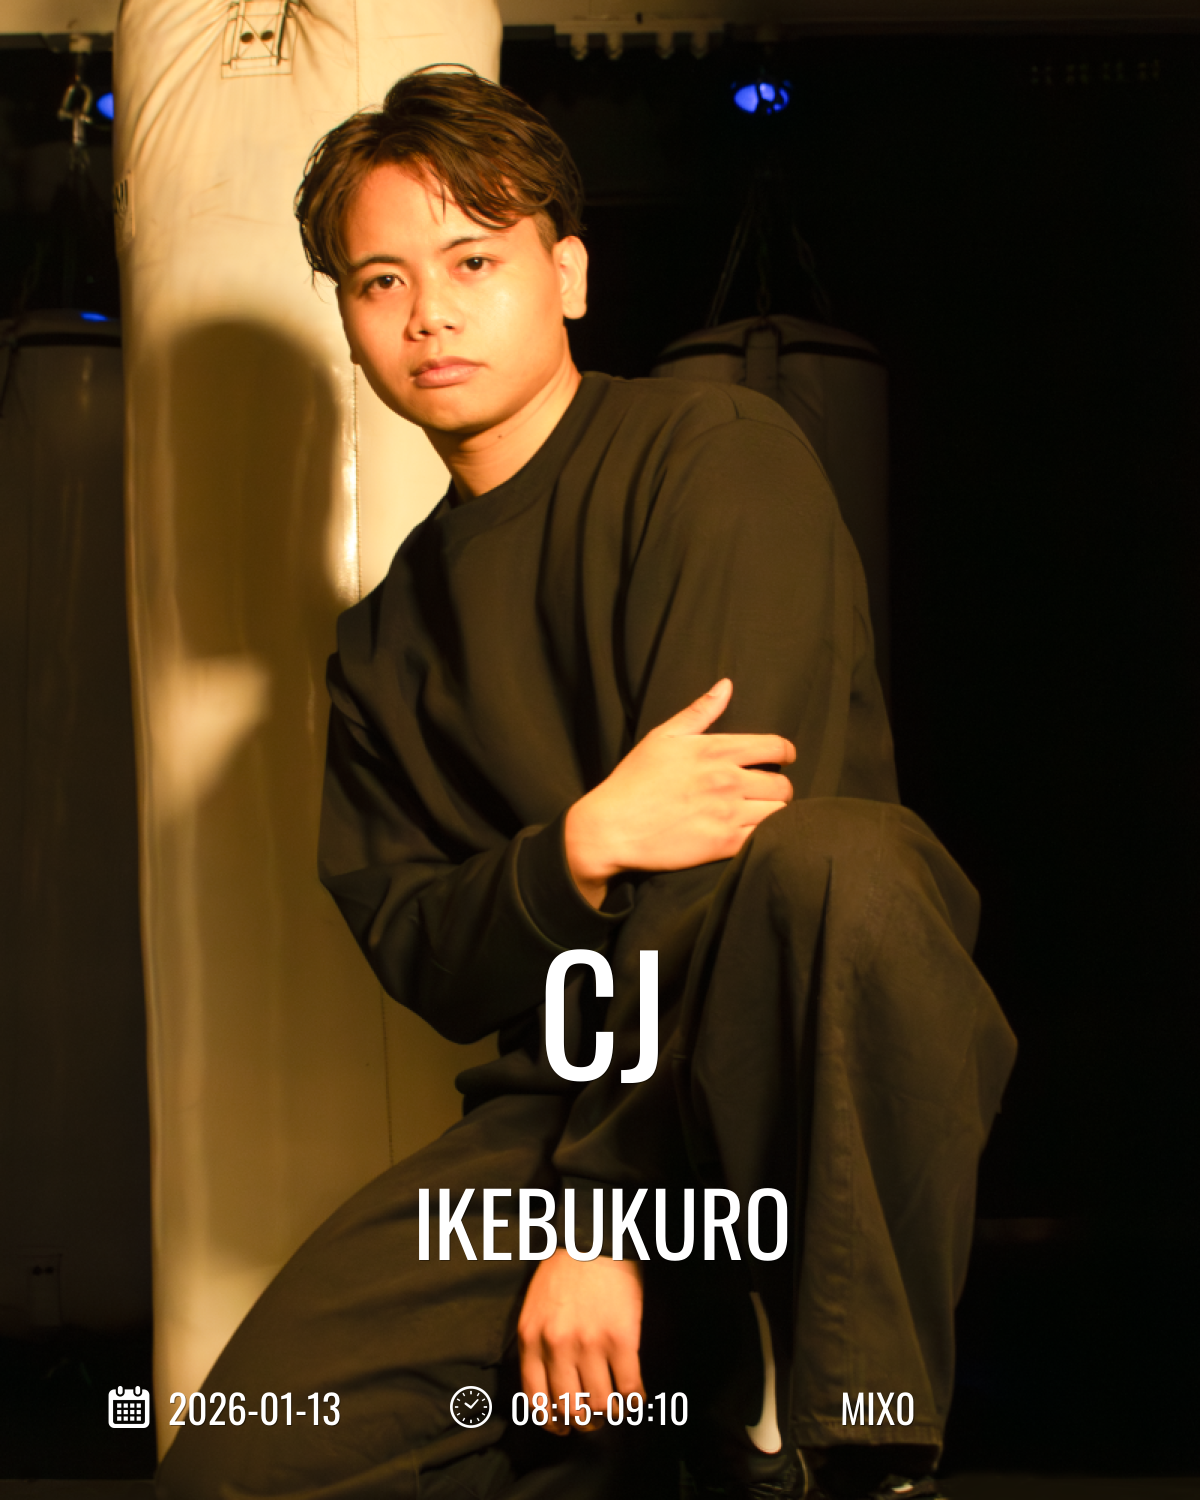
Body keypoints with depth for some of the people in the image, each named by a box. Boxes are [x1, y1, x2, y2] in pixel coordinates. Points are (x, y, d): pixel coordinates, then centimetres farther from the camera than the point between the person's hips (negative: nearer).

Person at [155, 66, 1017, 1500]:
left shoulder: (716, 453, -2)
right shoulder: (387, 645, 16)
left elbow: (743, 807, -13)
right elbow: (421, 961, 6)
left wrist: (606, 1214, -19)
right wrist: (580, 847, -20)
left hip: (798, 1069, -4)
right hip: (566, 1091, 4)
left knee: (824, 859, -39)